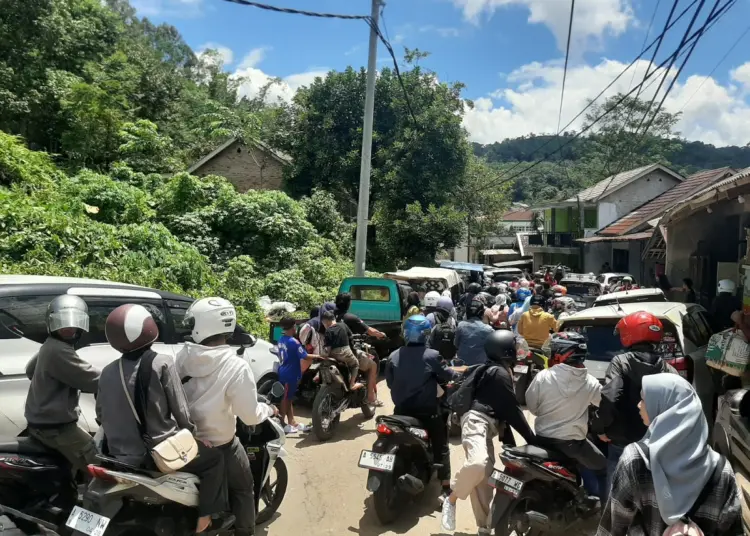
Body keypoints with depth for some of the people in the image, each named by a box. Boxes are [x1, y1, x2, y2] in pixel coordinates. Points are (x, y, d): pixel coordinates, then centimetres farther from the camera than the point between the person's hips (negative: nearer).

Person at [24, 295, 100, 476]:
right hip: (54, 426, -11)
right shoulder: (58, 351, -24)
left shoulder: (50, 347, 10)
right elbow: (91, 378, -26)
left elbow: (30, 369, 29)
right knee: (98, 466, -14)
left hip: (44, 421, 11)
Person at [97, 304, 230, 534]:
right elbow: (180, 411, -12)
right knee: (214, 457, 14)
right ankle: (207, 517, 16)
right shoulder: (162, 363, -16)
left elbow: (101, 415, 9)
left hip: (121, 457, 6)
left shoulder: (108, 371, -1)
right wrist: (194, 434, 6)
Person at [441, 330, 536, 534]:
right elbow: (511, 410, -9)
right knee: (477, 464, -32)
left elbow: (503, 410, 25)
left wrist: (509, 439, 24)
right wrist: (532, 439, -3)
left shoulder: (495, 371, 23)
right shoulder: (500, 372, -7)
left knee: (485, 475, 10)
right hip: (477, 421, -11)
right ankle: (451, 500, -12)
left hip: (486, 424, 11)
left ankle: (484, 526, 18)